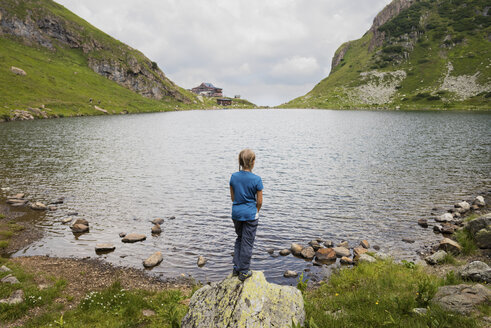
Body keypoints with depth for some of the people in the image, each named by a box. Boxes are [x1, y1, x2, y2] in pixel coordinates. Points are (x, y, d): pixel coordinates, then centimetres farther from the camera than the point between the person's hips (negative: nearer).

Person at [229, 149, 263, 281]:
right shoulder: (256, 179, -15)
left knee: (239, 239, 21)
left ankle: (236, 268, 26)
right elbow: (259, 201, -9)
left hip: (236, 213, 4)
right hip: (250, 214, -4)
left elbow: (232, 197, 5)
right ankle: (244, 272, 17)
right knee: (247, 242, 7)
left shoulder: (233, 177, -4)